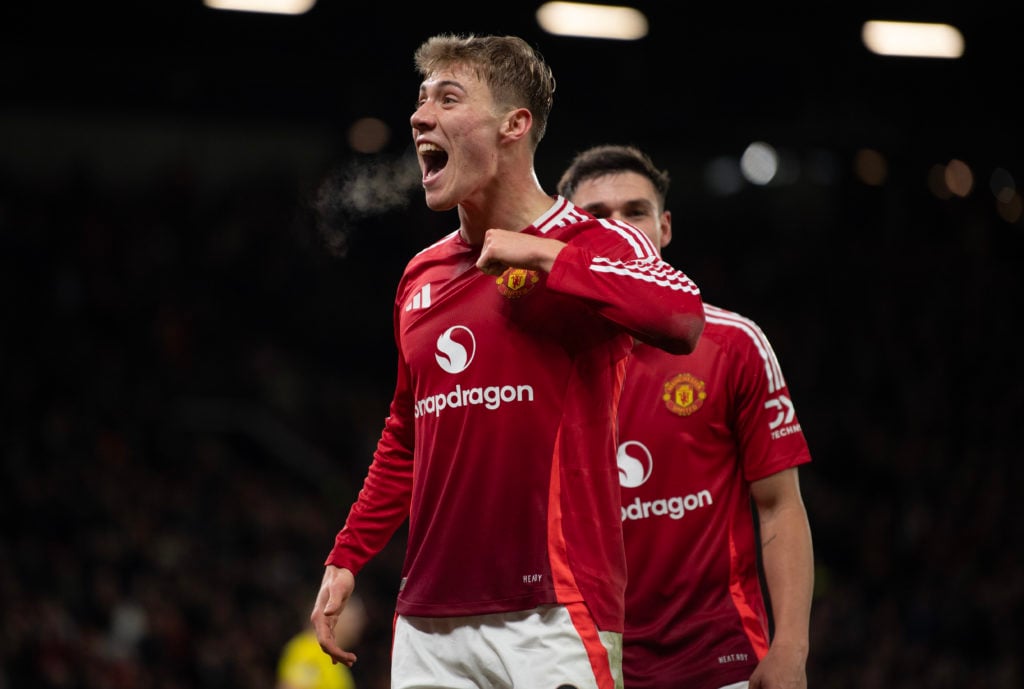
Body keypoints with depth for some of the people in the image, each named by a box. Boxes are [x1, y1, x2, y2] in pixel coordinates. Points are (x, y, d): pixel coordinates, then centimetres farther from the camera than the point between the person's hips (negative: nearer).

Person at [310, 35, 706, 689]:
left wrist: (541, 256, -18)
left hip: (553, 611, -6)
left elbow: (683, 318, -25)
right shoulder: (422, 275, 17)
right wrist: (345, 559, 21)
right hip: (428, 619, 6)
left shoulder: (594, 246, -3)